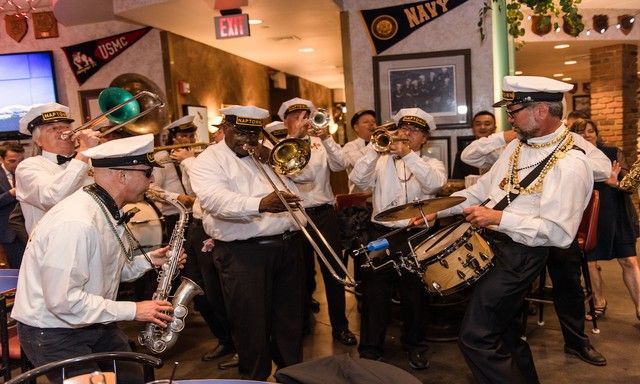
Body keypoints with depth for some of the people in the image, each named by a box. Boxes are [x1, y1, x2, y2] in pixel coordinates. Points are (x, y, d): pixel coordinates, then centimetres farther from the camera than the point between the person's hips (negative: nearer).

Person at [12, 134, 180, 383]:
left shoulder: (108, 211, 1)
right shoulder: (76, 222, -29)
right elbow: (63, 300, -31)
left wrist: (147, 260, -3)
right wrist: (133, 310, -25)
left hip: (94, 323, 9)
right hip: (53, 333, -8)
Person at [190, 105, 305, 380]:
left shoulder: (266, 154, 17)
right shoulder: (209, 160, -3)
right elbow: (216, 200, -22)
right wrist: (260, 204, -38)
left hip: (288, 245, 6)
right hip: (243, 253, -6)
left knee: (290, 317, 18)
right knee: (252, 324, 3)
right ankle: (255, 376, 24)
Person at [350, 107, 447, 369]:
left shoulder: (432, 164, 8)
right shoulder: (381, 161, 10)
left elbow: (435, 183, -16)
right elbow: (358, 179, -7)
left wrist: (407, 154, -20)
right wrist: (375, 148, -14)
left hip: (416, 236, 0)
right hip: (381, 234, 1)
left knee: (414, 293, 11)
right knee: (374, 293, 3)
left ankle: (414, 346, 31)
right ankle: (370, 349, 16)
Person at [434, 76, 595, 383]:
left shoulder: (570, 164, -19)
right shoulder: (518, 144, 8)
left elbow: (558, 232, -24)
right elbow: (484, 187, 13)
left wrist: (497, 217, -24)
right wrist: (438, 212, 5)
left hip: (520, 256, -9)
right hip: (490, 242, 9)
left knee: (475, 339, -8)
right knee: (505, 329, 23)